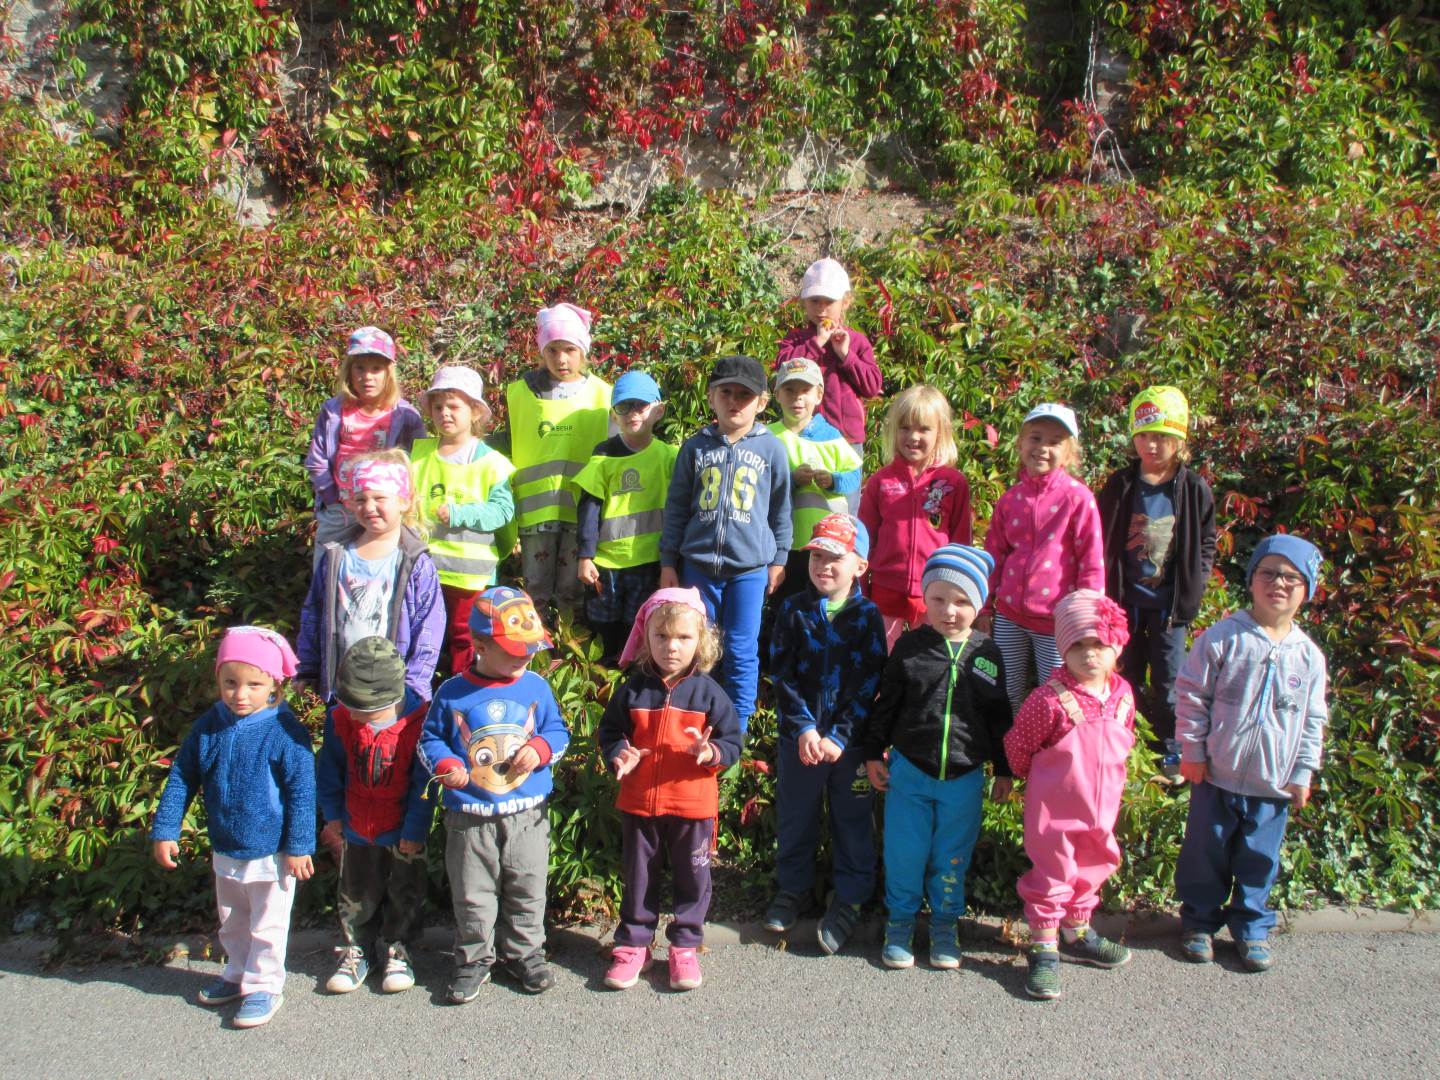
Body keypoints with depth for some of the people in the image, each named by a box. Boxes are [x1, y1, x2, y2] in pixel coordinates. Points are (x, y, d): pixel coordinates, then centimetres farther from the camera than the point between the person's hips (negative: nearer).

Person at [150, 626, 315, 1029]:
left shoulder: (285, 732, -21)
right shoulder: (208, 728, -7)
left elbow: (301, 792, -16)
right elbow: (181, 779, 2)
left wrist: (299, 847, -14)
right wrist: (164, 831, 1)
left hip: (271, 851, -6)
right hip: (225, 850, 6)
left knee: (267, 926, 9)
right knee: (232, 923, 25)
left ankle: (263, 987, 25)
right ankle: (238, 974, 44)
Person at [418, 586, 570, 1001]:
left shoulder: (536, 687, 0)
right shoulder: (453, 693, -5)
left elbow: (558, 731, 9)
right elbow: (430, 738, 4)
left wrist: (541, 748, -12)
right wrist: (446, 765, -15)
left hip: (527, 814, 2)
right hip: (469, 816, -1)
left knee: (527, 890, 12)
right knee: (472, 895, 8)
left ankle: (524, 952, 29)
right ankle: (474, 959, 24)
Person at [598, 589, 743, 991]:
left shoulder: (708, 693, -5)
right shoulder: (633, 690, -3)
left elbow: (732, 741, -3)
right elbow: (609, 731, 5)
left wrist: (711, 753, -23)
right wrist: (619, 755, -15)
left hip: (693, 804, -1)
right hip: (639, 802, 1)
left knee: (692, 879, 11)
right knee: (638, 878, 14)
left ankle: (685, 946, 26)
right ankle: (633, 945, 28)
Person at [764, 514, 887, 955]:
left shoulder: (867, 616, -4)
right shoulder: (794, 611, 0)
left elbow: (868, 685, -8)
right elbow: (782, 675, -5)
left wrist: (840, 737, -16)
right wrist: (803, 728, -16)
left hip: (851, 741, -1)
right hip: (799, 737, 1)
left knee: (853, 821, 8)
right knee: (795, 818, 15)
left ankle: (849, 898, 24)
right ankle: (791, 887, 33)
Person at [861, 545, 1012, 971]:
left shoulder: (986, 655, -1)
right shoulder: (909, 647, -4)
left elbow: (999, 718, 7)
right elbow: (886, 704, 3)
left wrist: (1003, 771, 9)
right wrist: (874, 754, 2)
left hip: (964, 777, 1)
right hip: (908, 771, 0)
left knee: (952, 856, 12)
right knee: (904, 853, 8)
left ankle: (945, 925, 29)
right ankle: (900, 922, 26)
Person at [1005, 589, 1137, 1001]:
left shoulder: (1123, 695, -4)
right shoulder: (1051, 698, -22)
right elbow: (1018, 744, -10)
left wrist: (1105, 780, 15)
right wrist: (1040, 779, 4)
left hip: (1101, 806, 6)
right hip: (1054, 808, -6)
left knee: (1091, 871, 21)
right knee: (1050, 876, 3)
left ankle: (1076, 934, 41)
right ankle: (1044, 951, 15)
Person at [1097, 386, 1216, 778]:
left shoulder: (1195, 489, -4)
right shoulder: (1119, 486, -4)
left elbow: (1206, 543, 4)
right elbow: (1101, 540, 1)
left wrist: (1193, 587, -5)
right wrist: (1106, 590, -5)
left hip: (1170, 602, -1)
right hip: (1125, 598, 1)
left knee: (1168, 677, 7)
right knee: (1126, 673, 13)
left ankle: (1172, 747, 22)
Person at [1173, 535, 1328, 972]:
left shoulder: (1309, 656, 0)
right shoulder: (1223, 637, -9)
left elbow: (1313, 721, 7)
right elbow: (1191, 696, -5)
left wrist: (1303, 773, 5)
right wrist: (1192, 751, -6)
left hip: (1273, 783, 2)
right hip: (1217, 773, -2)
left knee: (1259, 859, 13)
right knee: (1205, 852, 11)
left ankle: (1251, 925, 32)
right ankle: (1199, 919, 30)